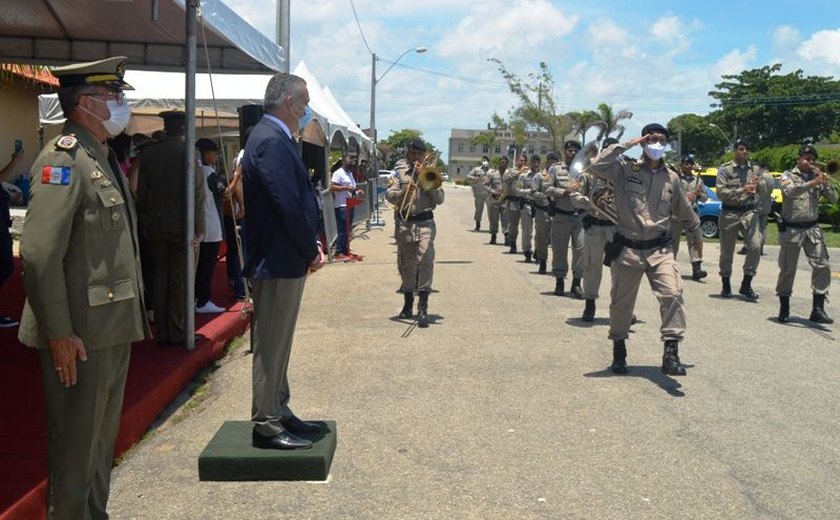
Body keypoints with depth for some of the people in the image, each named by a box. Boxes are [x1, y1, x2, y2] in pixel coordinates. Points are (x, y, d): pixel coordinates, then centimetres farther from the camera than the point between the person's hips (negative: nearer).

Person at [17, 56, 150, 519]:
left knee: (103, 438, 19)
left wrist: (134, 315, 16)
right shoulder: (62, 159, -14)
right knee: (76, 445, 4)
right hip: (81, 334, -9)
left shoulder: (103, 158, 14)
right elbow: (39, 254, -22)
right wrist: (59, 334, -22)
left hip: (114, 329, 9)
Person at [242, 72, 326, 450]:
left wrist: (312, 244, 5)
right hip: (278, 261, -10)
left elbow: (299, 200, 15)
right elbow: (289, 205, -23)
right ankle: (266, 426, 8)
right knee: (271, 345, -1)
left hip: (287, 259, 10)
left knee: (278, 344, 17)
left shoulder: (276, 139, 15)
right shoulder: (271, 141, -18)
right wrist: (311, 250, -12)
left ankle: (279, 413, 29)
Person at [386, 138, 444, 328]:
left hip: (425, 223, -1)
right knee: (406, 265, 10)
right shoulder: (399, 171, 7)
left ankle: (423, 308, -19)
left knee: (425, 261, -18)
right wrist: (403, 192, -24)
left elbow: (440, 199, 1)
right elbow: (389, 195, -5)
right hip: (405, 224, 1)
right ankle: (408, 303, 29)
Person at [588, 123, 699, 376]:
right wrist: (626, 144, -15)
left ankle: (671, 354, -14)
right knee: (621, 302, 9)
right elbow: (597, 166, -20)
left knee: (673, 295, -18)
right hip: (627, 248, -2)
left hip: (660, 249, 2)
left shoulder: (671, 177, 10)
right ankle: (619, 352, 29)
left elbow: (683, 210, 24)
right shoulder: (625, 169, -2)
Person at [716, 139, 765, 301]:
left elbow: (763, 193, 9)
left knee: (755, 246, -14)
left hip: (749, 213, 2)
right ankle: (725, 285, 23)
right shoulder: (725, 169, -1)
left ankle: (746, 285, -2)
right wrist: (742, 190, -22)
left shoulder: (754, 169, 10)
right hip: (729, 213, -2)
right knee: (727, 251, 6)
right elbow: (721, 192, -11)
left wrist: (759, 185, -13)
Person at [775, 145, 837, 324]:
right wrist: (812, 183, -33)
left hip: (812, 229, 3)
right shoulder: (788, 176, 0)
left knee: (822, 266, -7)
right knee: (787, 269, 2)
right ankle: (784, 309, 15)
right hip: (791, 229, -3)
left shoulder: (818, 178, 11)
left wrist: (825, 182, -10)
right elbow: (790, 191, -21)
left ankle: (818, 309, -4)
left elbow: (833, 199, 4)